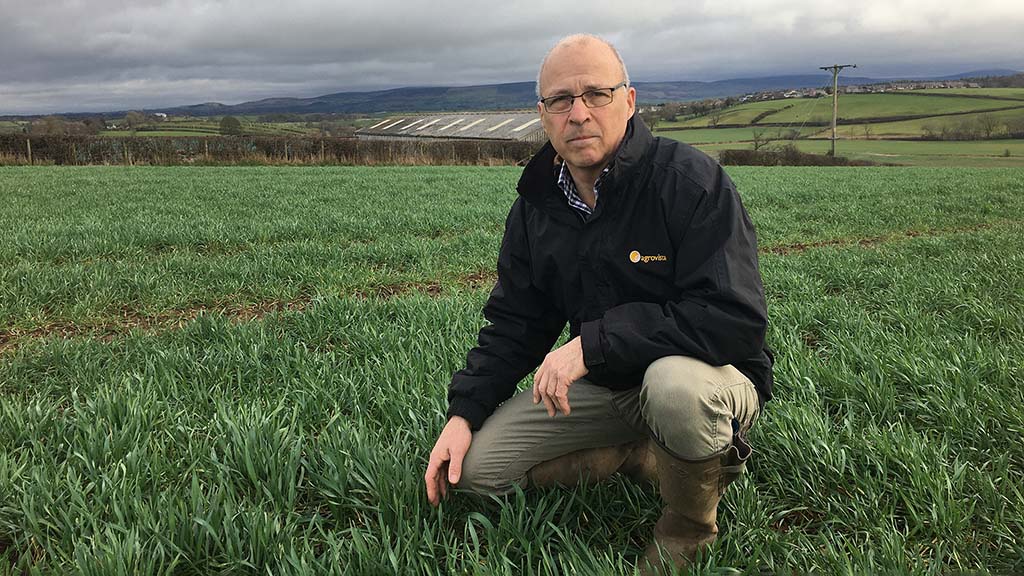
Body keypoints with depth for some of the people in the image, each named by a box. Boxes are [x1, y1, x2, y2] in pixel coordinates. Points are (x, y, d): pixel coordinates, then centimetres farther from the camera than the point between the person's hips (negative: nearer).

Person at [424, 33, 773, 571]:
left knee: (676, 384, -41)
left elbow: (737, 319, -29)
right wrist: (464, 412, -7)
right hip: (603, 385, 6)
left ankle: (688, 528, -8)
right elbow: (513, 324, 6)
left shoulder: (691, 180, -20)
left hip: (710, 374, -5)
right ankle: (649, 455, 5)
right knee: (475, 463, -4)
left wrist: (594, 342, -29)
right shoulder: (535, 208, 0)